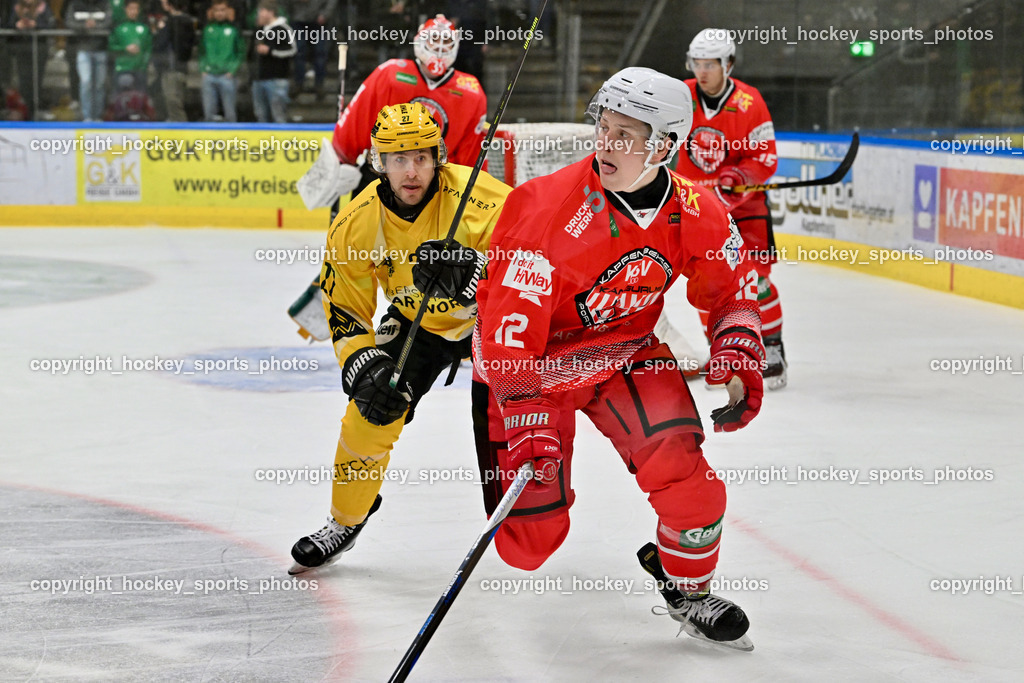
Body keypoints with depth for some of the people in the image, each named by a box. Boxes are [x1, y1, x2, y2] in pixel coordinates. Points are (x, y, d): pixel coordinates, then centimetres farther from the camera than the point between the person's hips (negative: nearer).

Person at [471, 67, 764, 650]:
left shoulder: (696, 213, -13)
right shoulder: (549, 212, -29)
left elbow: (732, 289, 6)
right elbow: (510, 335, -28)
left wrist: (739, 359, -9)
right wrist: (530, 431, -33)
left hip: (628, 354, 4)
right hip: (536, 363, -3)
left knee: (682, 469, -18)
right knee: (530, 539, -7)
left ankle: (689, 588, 11)